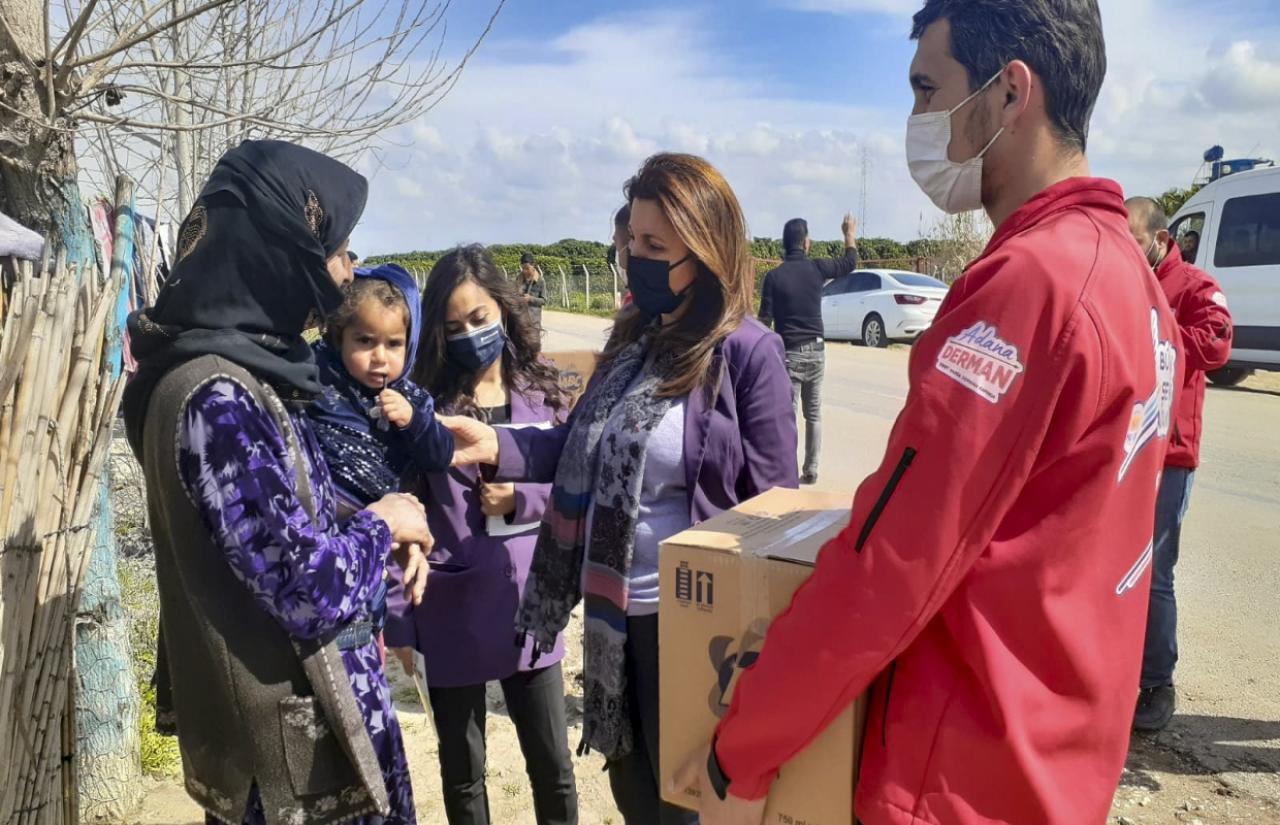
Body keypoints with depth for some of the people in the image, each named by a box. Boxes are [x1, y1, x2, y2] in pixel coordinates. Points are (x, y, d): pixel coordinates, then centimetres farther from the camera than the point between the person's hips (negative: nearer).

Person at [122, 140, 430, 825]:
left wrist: (383, 534, -2)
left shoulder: (247, 370, 3)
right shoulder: (216, 398, -26)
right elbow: (312, 591, -29)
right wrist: (381, 525, -11)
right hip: (291, 744, -8)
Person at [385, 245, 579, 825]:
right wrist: (398, 616, -8)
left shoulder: (543, 393, 0)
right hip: (451, 611, -1)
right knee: (461, 775, 16)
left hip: (526, 604, 1)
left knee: (554, 768, 13)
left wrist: (522, 497, -14)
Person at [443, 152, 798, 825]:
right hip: (614, 605, 7)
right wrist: (500, 447, -9)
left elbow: (771, 504, -13)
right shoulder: (634, 335, 4)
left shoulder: (748, 351, -17)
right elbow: (586, 448, 7)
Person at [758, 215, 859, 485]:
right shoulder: (817, 268, -1)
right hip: (816, 351, 3)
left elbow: (765, 320, -9)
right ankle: (811, 471, 18)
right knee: (814, 414, 13)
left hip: (790, 353, -3)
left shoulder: (774, 276, -9)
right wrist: (850, 234, 33)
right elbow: (850, 262, 18)